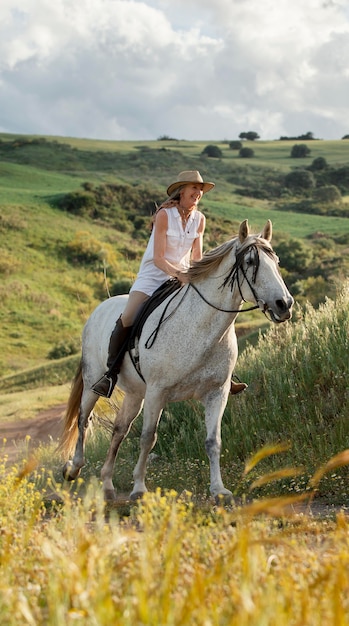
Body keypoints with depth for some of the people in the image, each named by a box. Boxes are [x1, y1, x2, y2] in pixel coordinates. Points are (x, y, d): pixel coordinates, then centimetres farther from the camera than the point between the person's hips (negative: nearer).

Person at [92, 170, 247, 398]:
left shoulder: (200, 219, 1)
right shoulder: (165, 215, -15)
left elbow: (197, 257, 5)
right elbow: (158, 259, -19)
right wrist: (177, 273, -34)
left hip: (183, 277, 5)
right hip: (153, 275, -5)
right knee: (127, 319, -24)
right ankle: (111, 374, -13)